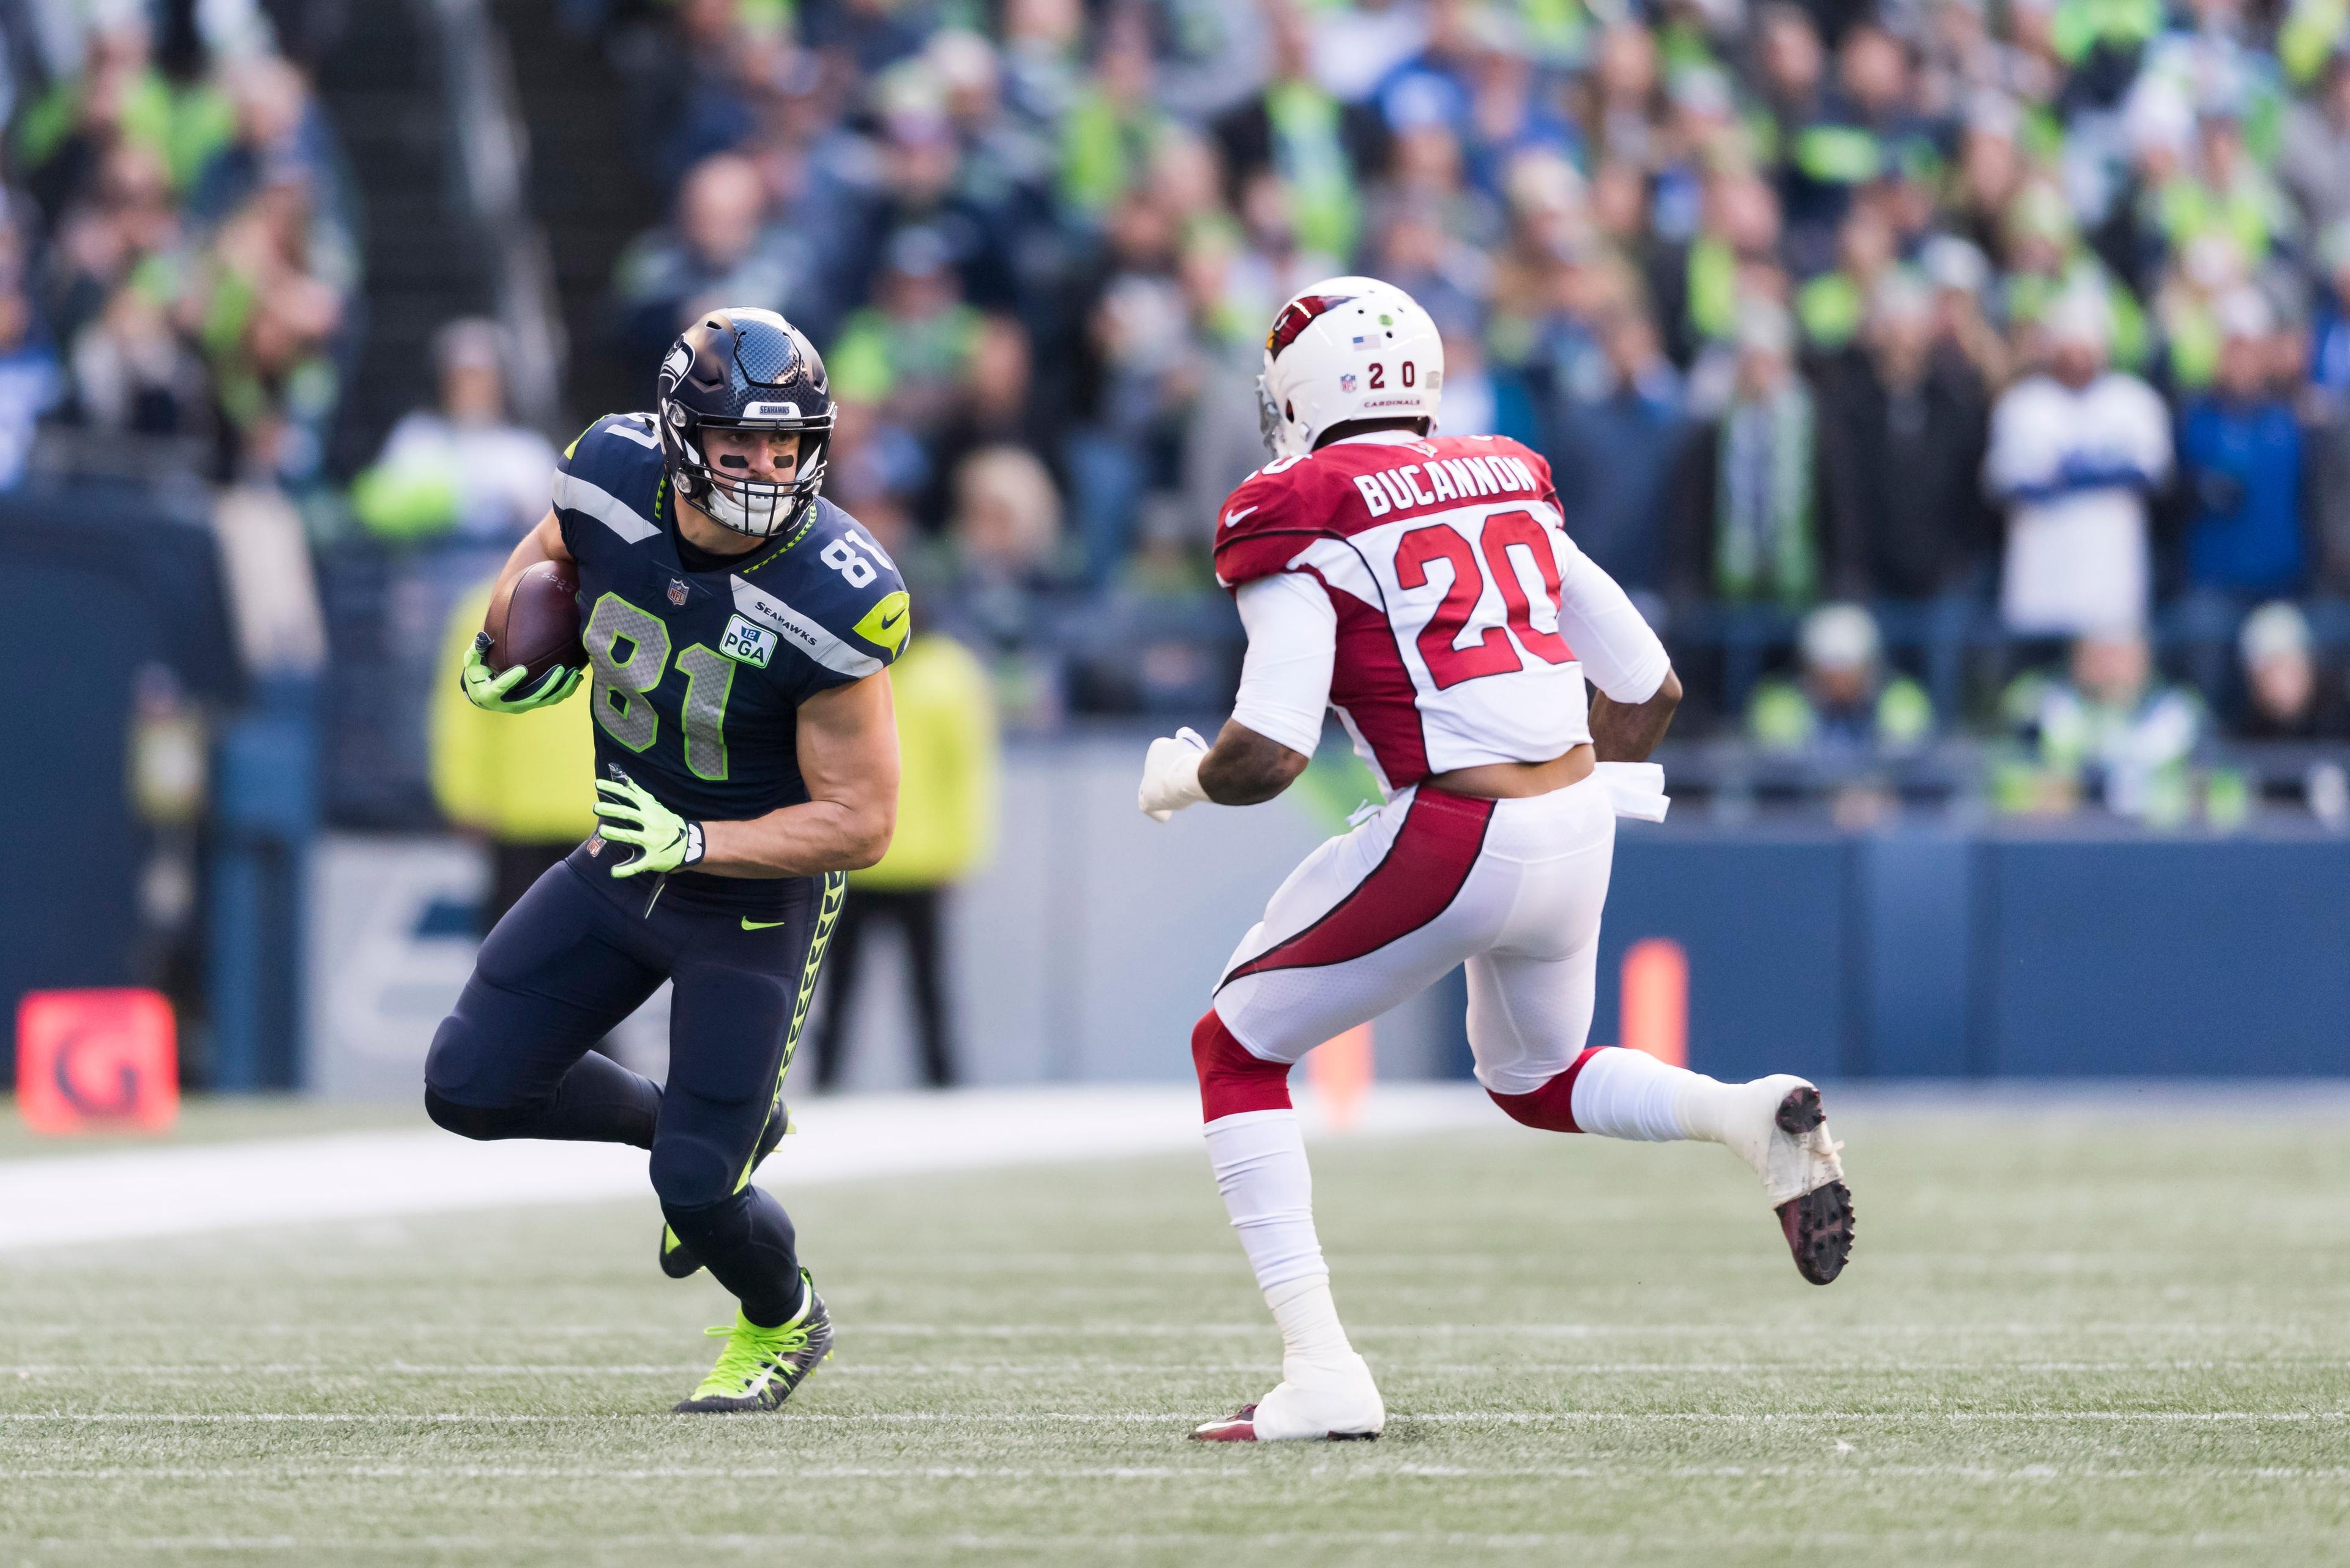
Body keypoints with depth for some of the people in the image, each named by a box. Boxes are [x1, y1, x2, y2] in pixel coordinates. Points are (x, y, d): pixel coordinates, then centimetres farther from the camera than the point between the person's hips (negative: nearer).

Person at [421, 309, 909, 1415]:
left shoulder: (832, 601, -30)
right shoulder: (614, 478, -16)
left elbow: (858, 823, -24)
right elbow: (554, 550, 11)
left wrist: (695, 846, -32)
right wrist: (507, 652, -5)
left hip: (758, 891, -6)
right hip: (624, 860, 6)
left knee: (697, 1189, -4)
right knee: (469, 1088, 4)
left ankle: (782, 1323, 32)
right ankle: (711, 1128, 28)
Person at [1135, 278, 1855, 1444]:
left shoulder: (1303, 525, -5)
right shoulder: (1510, 488, 15)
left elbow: (1267, 756, -14)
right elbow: (1650, 687, 16)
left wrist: (1182, 778, 8)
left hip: (1453, 843, -7)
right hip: (1577, 825, 7)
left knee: (1236, 1051, 14)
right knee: (1536, 1081, 32)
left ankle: (1321, 1373, 2)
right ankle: (1749, 1117, 2)